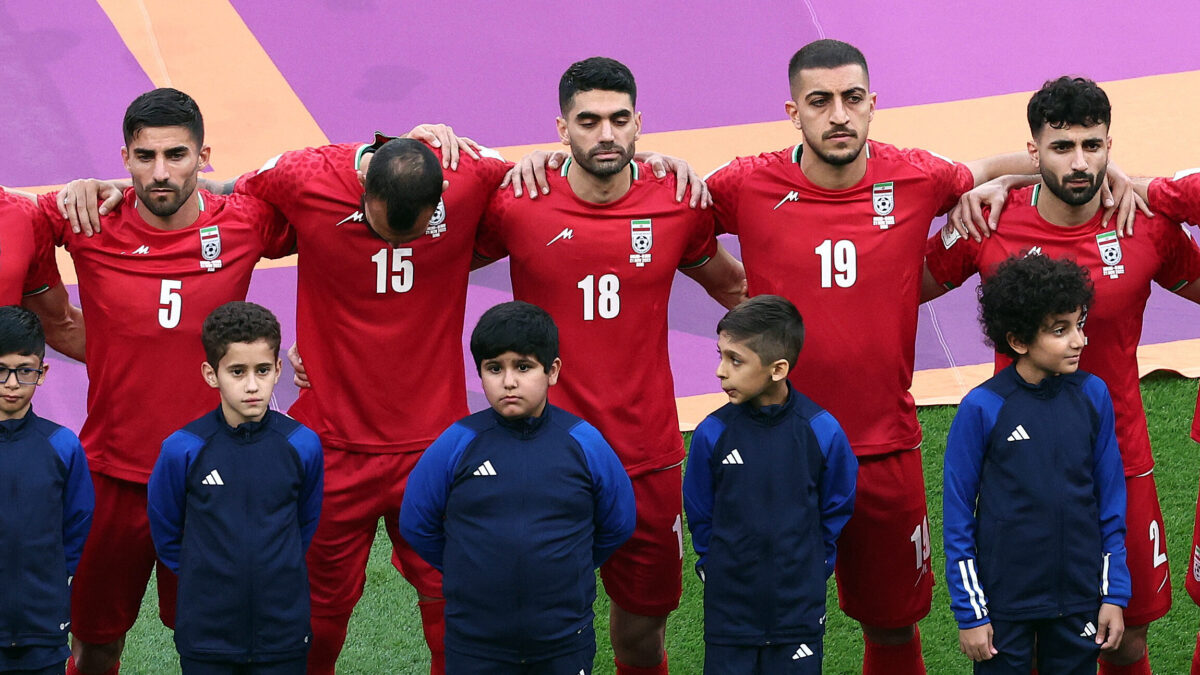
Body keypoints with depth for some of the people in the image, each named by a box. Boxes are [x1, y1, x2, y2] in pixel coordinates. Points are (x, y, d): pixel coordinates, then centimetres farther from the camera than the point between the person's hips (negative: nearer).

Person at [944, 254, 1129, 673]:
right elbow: (958, 516, -5)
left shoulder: (1093, 395, -1)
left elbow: (1110, 501, 7)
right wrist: (970, 613, -6)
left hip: (1080, 600, 3)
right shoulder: (981, 409, -11)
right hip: (1004, 602, -3)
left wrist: (1114, 594, 5)